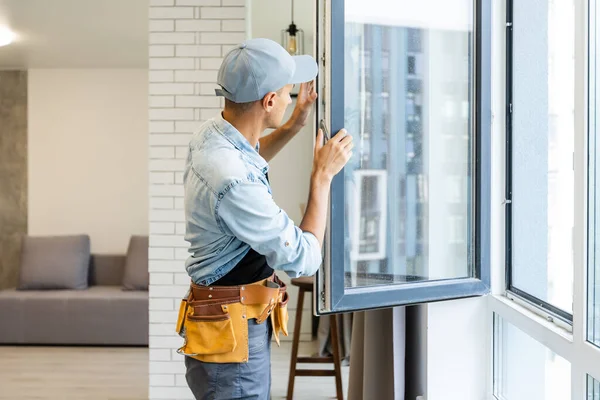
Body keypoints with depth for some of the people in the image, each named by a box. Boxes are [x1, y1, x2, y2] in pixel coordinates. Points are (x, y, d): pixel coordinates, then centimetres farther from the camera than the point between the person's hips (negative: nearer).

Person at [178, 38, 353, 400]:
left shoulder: (211, 135, -1)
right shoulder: (233, 183, -30)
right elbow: (304, 260, -21)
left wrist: (294, 127, 15)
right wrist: (323, 174, -13)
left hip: (239, 325, 10)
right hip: (233, 338, -10)